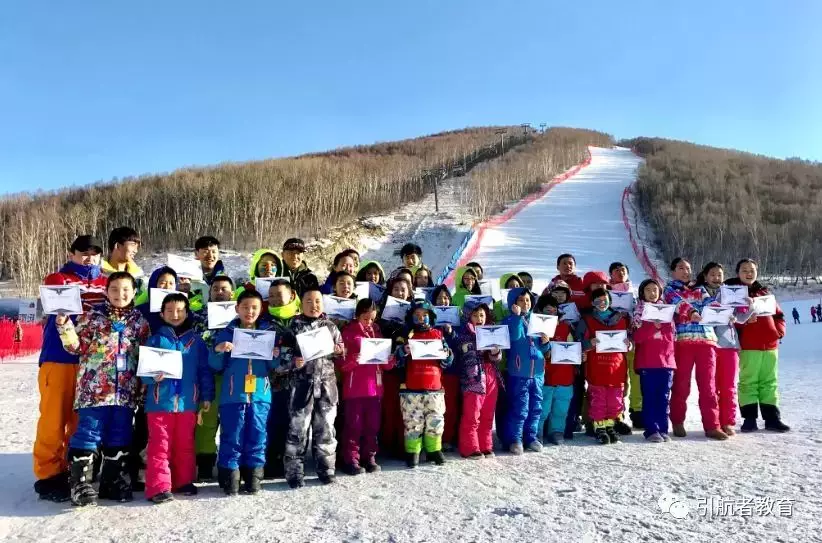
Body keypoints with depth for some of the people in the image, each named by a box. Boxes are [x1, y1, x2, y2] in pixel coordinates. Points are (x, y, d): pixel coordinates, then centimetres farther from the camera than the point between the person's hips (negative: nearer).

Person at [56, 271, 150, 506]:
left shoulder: (139, 321, 9)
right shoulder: (93, 316, 3)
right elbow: (77, 346, -1)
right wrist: (64, 325, -16)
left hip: (126, 391, 3)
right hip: (94, 389, -3)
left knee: (119, 439, 11)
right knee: (88, 436, -3)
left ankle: (113, 482, 24)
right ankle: (81, 484, 8)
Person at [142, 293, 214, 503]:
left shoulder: (196, 341, 7)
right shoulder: (155, 339, 3)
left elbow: (205, 370, 8)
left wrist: (207, 396, 5)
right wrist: (153, 376, -20)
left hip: (187, 401, 2)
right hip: (160, 402, -2)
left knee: (185, 445, 11)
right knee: (159, 445, -1)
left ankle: (184, 482, 24)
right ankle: (159, 487, 3)